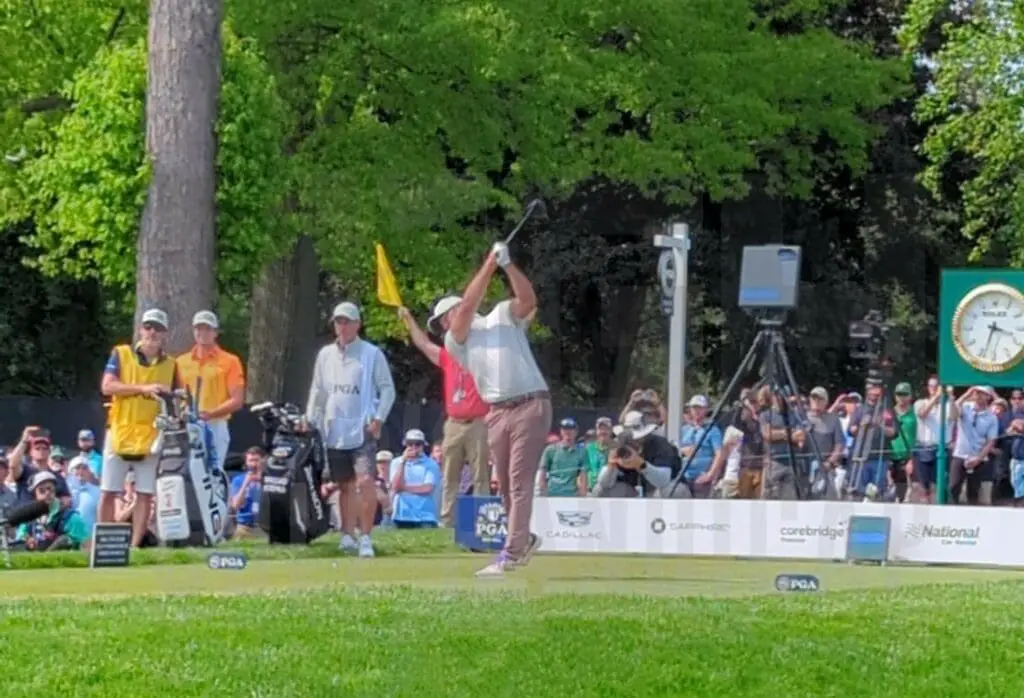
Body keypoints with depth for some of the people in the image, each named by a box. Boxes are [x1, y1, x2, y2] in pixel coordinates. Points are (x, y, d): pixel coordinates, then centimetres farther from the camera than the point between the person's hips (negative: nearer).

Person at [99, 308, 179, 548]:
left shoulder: (170, 365, 10)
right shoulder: (121, 354, 2)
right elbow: (107, 386, -10)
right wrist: (143, 388, -20)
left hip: (152, 438, 2)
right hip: (120, 434, -2)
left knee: (145, 494, 0)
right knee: (108, 492, 1)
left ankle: (135, 545, 5)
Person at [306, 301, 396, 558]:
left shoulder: (372, 354, -2)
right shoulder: (325, 355, 11)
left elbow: (387, 389, -2)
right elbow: (317, 392, 16)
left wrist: (378, 419, -10)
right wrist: (310, 421, 9)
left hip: (362, 431, -5)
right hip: (334, 432, 5)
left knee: (365, 481, -16)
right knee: (345, 486, 10)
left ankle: (365, 537, -11)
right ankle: (348, 536, 15)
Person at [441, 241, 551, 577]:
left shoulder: (505, 315, 11)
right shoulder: (455, 341, 14)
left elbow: (528, 300, -9)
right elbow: (467, 306, -2)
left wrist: (507, 265, -18)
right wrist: (489, 265, -5)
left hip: (530, 405, -4)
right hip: (496, 413, 5)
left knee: (520, 483, -10)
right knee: (505, 485, 7)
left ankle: (510, 554, -16)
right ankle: (524, 539, 27)